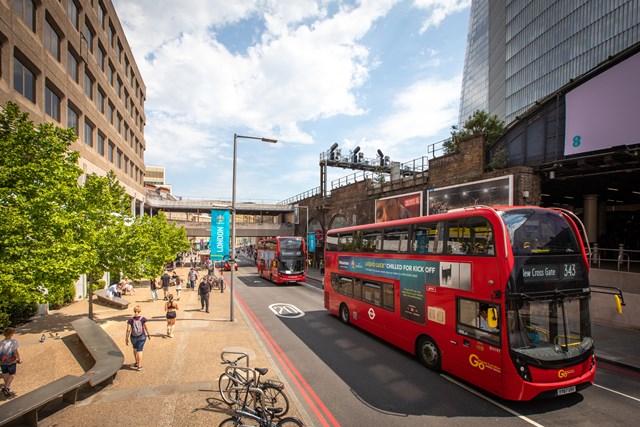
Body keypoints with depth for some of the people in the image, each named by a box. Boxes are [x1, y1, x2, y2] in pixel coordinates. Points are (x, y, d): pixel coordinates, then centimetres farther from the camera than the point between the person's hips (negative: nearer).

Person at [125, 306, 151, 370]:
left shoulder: (130, 320, -12)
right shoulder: (143, 319, -13)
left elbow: (128, 330, -12)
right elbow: (146, 328, -5)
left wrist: (126, 339, -2)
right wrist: (149, 335, 8)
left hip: (133, 337, 2)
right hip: (142, 337, -1)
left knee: (135, 348, 27)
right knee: (139, 350, 6)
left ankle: (136, 362, 36)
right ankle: (139, 366, 7)